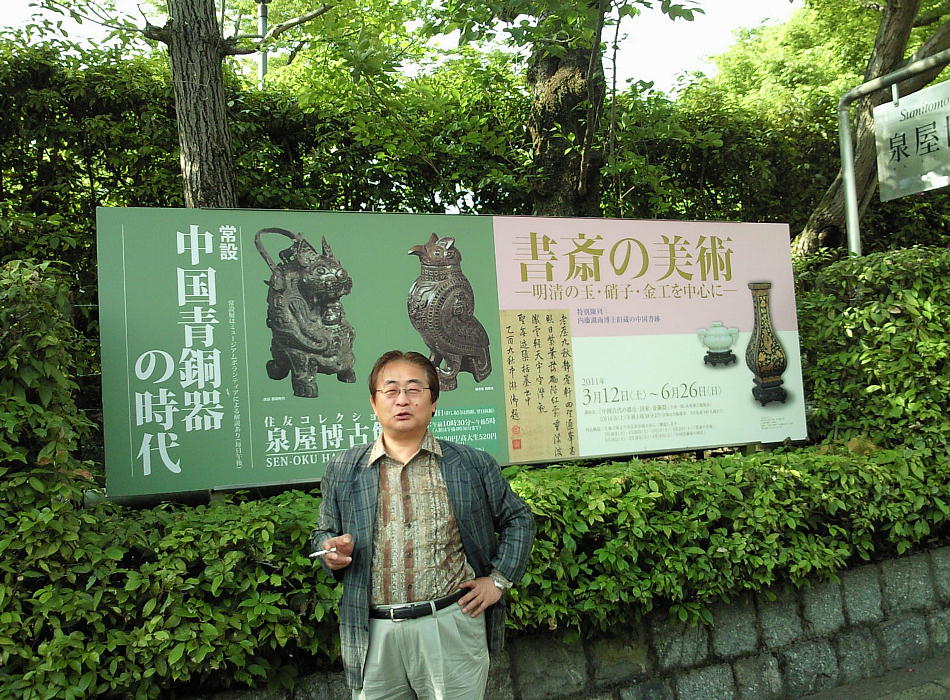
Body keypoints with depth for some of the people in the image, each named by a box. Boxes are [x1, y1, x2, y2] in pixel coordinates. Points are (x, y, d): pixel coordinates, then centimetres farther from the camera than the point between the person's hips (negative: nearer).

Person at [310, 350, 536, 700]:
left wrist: (499, 579, 4)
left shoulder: (474, 465, 3)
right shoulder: (342, 470, 6)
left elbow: (518, 519, 14)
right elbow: (323, 534, 16)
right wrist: (332, 551, -6)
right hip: (373, 633, 1)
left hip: (452, 625, -1)